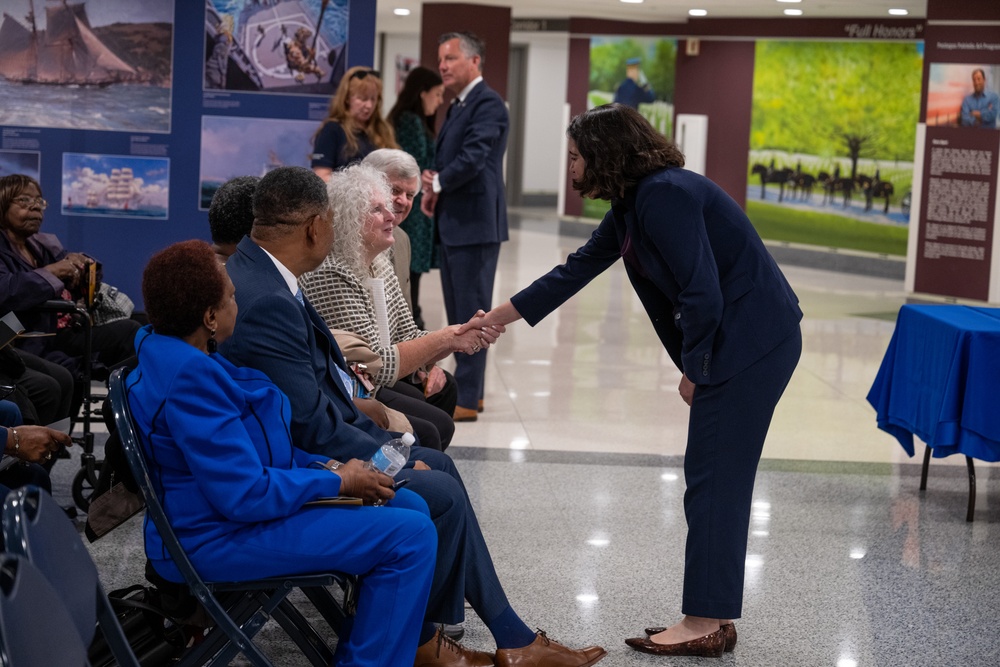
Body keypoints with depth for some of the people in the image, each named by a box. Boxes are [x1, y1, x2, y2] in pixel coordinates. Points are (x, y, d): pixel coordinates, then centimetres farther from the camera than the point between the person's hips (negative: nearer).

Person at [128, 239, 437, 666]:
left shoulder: (174, 354, 7)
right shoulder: (188, 378, -26)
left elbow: (250, 450, 17)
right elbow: (247, 495, -28)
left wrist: (325, 467, 4)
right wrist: (337, 481, -14)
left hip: (238, 503, 11)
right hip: (216, 538, -11)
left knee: (411, 506, 11)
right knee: (411, 536, -16)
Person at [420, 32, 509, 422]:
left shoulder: (487, 103, -11)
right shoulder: (458, 107, 18)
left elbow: (473, 158, -22)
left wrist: (437, 183, -7)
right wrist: (432, 189, 0)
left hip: (474, 223, -10)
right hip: (453, 223, 10)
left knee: (471, 312, -7)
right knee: (459, 313, 15)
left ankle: (467, 401, -5)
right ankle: (467, 390, 24)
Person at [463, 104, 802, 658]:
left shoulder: (665, 196, -18)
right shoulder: (631, 205, 13)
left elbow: (702, 293, -22)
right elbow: (576, 270, 22)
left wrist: (693, 371, -9)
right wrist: (497, 318, 27)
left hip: (754, 340, -10)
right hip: (730, 342, 10)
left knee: (714, 481, -5)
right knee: (715, 480, 12)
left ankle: (706, 623, 2)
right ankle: (714, 615, 19)